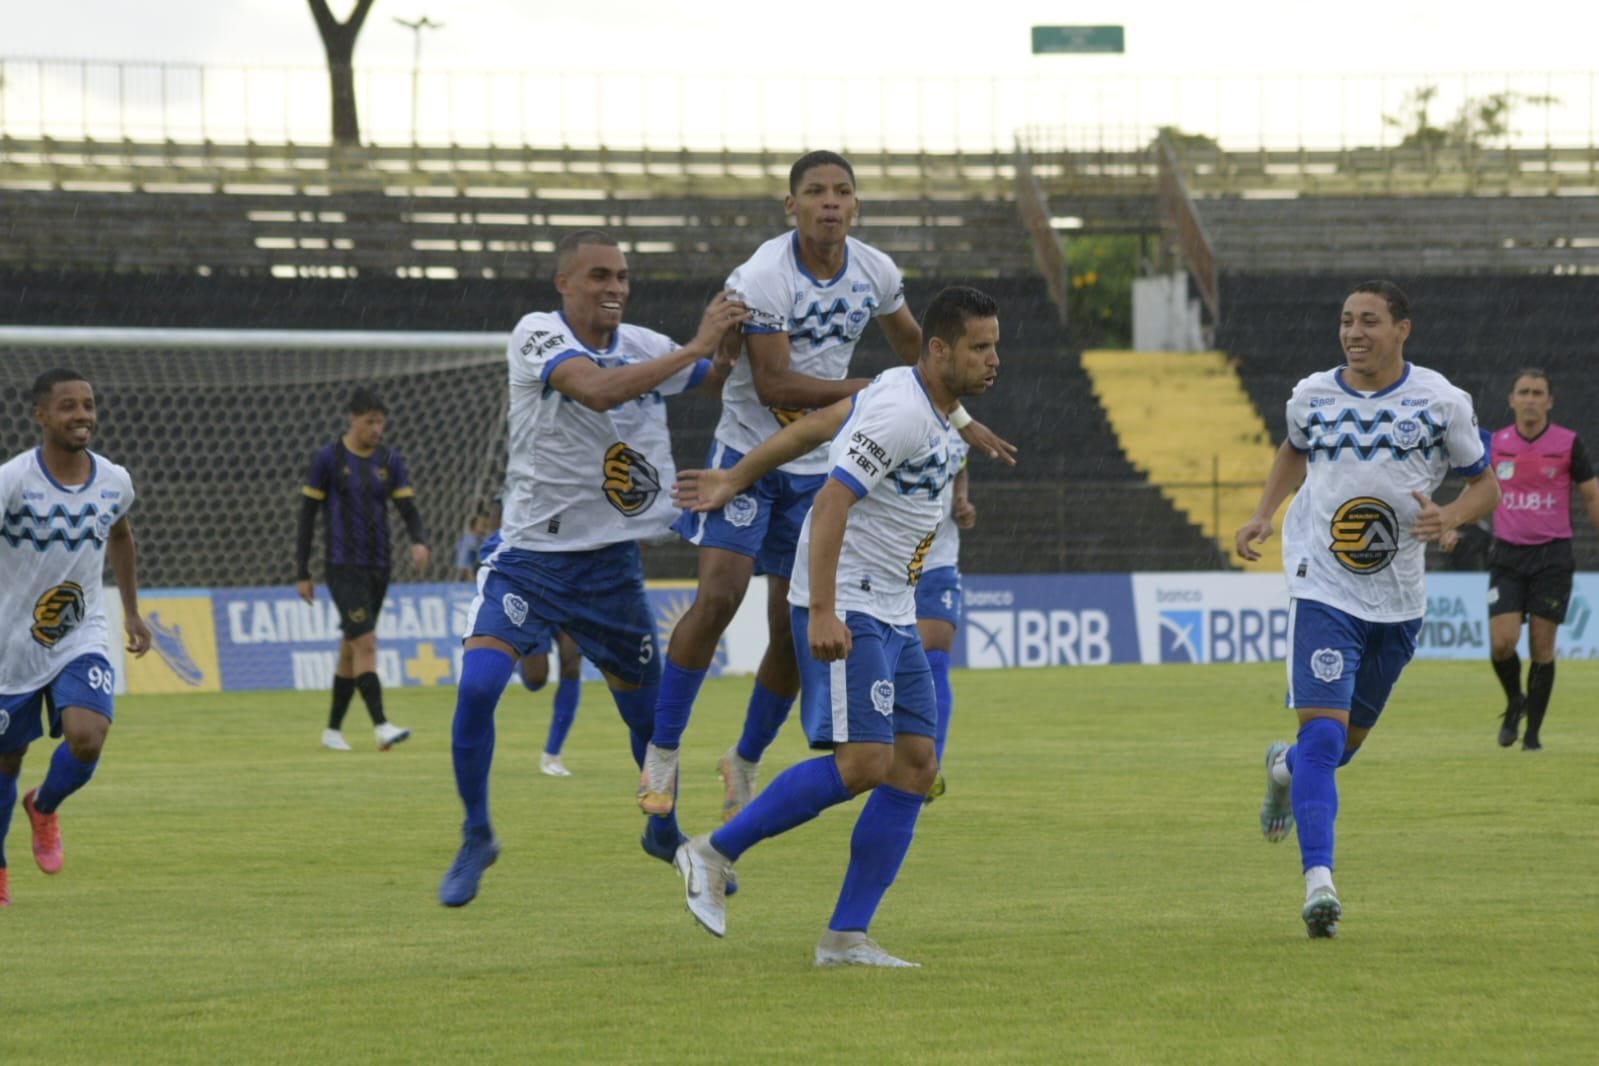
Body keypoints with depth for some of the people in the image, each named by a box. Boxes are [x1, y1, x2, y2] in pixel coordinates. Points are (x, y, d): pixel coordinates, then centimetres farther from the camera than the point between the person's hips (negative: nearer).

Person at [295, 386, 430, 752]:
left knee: (351, 648, 11)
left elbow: (408, 506, 2)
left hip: (378, 566, 5)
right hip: (343, 566, -5)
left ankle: (333, 729, 20)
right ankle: (381, 726, -25)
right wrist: (302, 574, -4)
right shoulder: (328, 458, -5)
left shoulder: (389, 460, 7)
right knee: (366, 643, -17)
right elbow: (306, 516, -3)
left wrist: (419, 541, -21)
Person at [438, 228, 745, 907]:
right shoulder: (537, 335, -13)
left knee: (650, 712, 10)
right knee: (477, 686, -21)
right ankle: (476, 837, -1)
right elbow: (598, 390, -32)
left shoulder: (643, 346, 2)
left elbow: (728, 380, 16)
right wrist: (695, 348, -34)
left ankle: (665, 831, 38)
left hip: (611, 563, 4)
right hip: (530, 557, -4)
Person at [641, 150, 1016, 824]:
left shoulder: (876, 274, -2)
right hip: (749, 455, -5)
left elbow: (913, 346, 18)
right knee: (718, 597, -20)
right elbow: (774, 385, -23)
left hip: (819, 470, 5)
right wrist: (873, 390, -20)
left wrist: (958, 419, 22)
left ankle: (746, 760, 23)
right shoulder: (762, 279, -21)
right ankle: (662, 752, -8)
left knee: (794, 630, 3)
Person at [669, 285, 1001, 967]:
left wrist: (735, 480, 28)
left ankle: (846, 937, 2)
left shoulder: (914, 396, 12)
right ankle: (715, 855, -4)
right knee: (863, 762, -18)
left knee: (915, 768, 2)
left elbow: (813, 426, 20)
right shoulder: (902, 412, -18)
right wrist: (822, 613, -30)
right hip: (846, 612, -10)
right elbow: (831, 503, -24)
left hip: (892, 617, 10)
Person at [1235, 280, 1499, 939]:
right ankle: (1318, 878, -23)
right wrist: (1263, 514, 9)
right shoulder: (1311, 397, 1)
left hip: (1398, 602, 1)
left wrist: (1448, 518, -16)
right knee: (1322, 729, -18)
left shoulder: (1440, 402, -4)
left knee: (1346, 740, 15)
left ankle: (1287, 767, 50)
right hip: (1324, 592, -1)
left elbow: (1485, 485, 4)